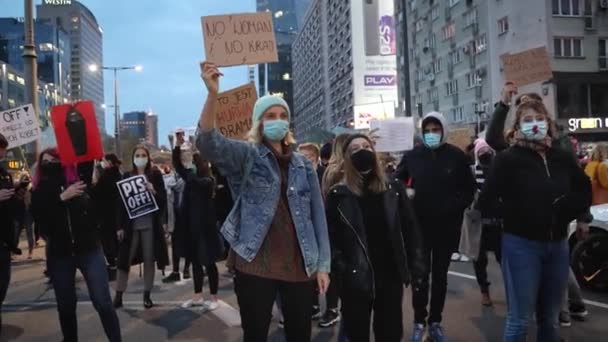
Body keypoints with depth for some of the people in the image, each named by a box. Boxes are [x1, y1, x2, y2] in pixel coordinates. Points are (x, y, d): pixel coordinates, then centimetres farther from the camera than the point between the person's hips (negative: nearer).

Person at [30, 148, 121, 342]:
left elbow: (101, 209, -3)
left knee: (103, 302, -6)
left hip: (89, 249, -2)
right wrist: (61, 198, -23)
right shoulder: (40, 192, 3)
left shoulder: (81, 184, 0)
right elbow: (39, 217, -14)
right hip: (59, 254, 2)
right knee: (65, 305, 13)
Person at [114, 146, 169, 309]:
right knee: (125, 260, 3)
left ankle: (147, 295, 18)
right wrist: (120, 226, 0)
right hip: (131, 225, 1)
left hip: (150, 224, -1)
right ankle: (118, 296, 12)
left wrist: (154, 191, -21)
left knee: (149, 259, 6)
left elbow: (163, 199, -1)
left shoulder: (155, 175, 2)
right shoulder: (127, 176, 5)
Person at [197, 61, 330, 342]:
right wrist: (213, 94, -34)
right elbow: (208, 143, -19)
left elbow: (317, 216, 10)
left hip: (299, 266, 3)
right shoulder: (246, 156, 0)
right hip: (255, 265, -3)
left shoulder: (303, 165, 10)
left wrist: (323, 264, 5)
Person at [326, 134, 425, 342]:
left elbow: (410, 228, 5)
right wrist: (339, 268, -14)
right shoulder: (339, 194, -2)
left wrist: (415, 266, 1)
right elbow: (330, 235, -5)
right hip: (356, 279, -1)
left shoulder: (393, 189, 4)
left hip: (391, 276, 2)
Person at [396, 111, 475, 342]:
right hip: (419, 226, 0)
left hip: (447, 226, 0)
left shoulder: (456, 156, -2)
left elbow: (469, 189, 2)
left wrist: (455, 207, -11)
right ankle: (419, 322, 17)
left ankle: (435, 322, 23)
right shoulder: (412, 155, -1)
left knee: (440, 275, 11)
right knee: (420, 275, 4)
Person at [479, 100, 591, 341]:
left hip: (558, 244, 5)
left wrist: (568, 211, 3)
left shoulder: (562, 158, 6)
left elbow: (584, 189, 18)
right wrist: (515, 217, -12)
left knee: (549, 319, 16)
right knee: (519, 320, 1)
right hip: (522, 245, -5)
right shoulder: (508, 159, -8)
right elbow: (487, 200, -15)